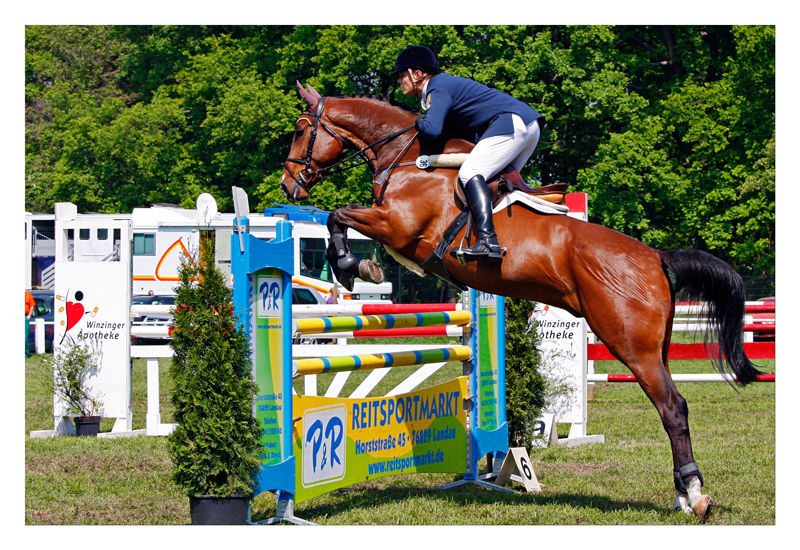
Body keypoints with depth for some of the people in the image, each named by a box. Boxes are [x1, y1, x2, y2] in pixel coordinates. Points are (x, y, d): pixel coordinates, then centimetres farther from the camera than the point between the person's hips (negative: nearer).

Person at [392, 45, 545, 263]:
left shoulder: (437, 89, -6)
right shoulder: (447, 82, 25)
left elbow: (431, 130, -22)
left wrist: (419, 122, 0)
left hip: (512, 122, -11)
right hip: (530, 124, 11)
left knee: (470, 173, -21)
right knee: (501, 181, 21)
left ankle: (488, 241, -37)